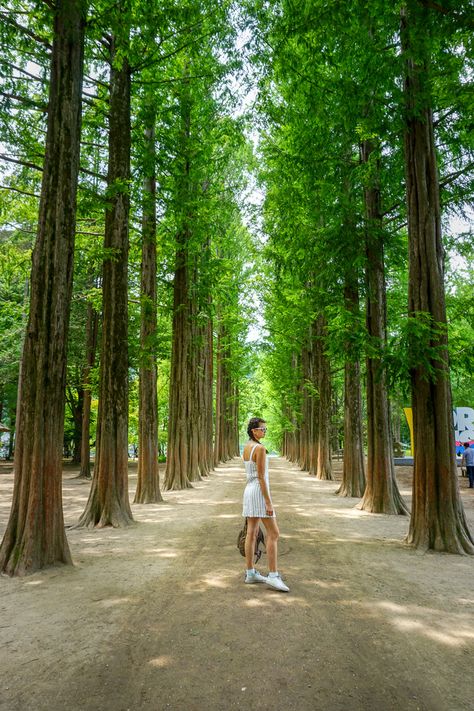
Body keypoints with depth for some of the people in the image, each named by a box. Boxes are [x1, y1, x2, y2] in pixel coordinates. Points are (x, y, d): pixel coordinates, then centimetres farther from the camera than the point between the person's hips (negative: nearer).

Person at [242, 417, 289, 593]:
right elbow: (261, 477, -20)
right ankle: (273, 576, -3)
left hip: (249, 491, 9)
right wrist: (268, 502, -18)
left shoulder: (246, 448, 11)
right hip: (259, 492, -9)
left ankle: (250, 573, 16)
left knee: (251, 533, 11)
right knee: (273, 533, -4)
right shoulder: (260, 448, -18)